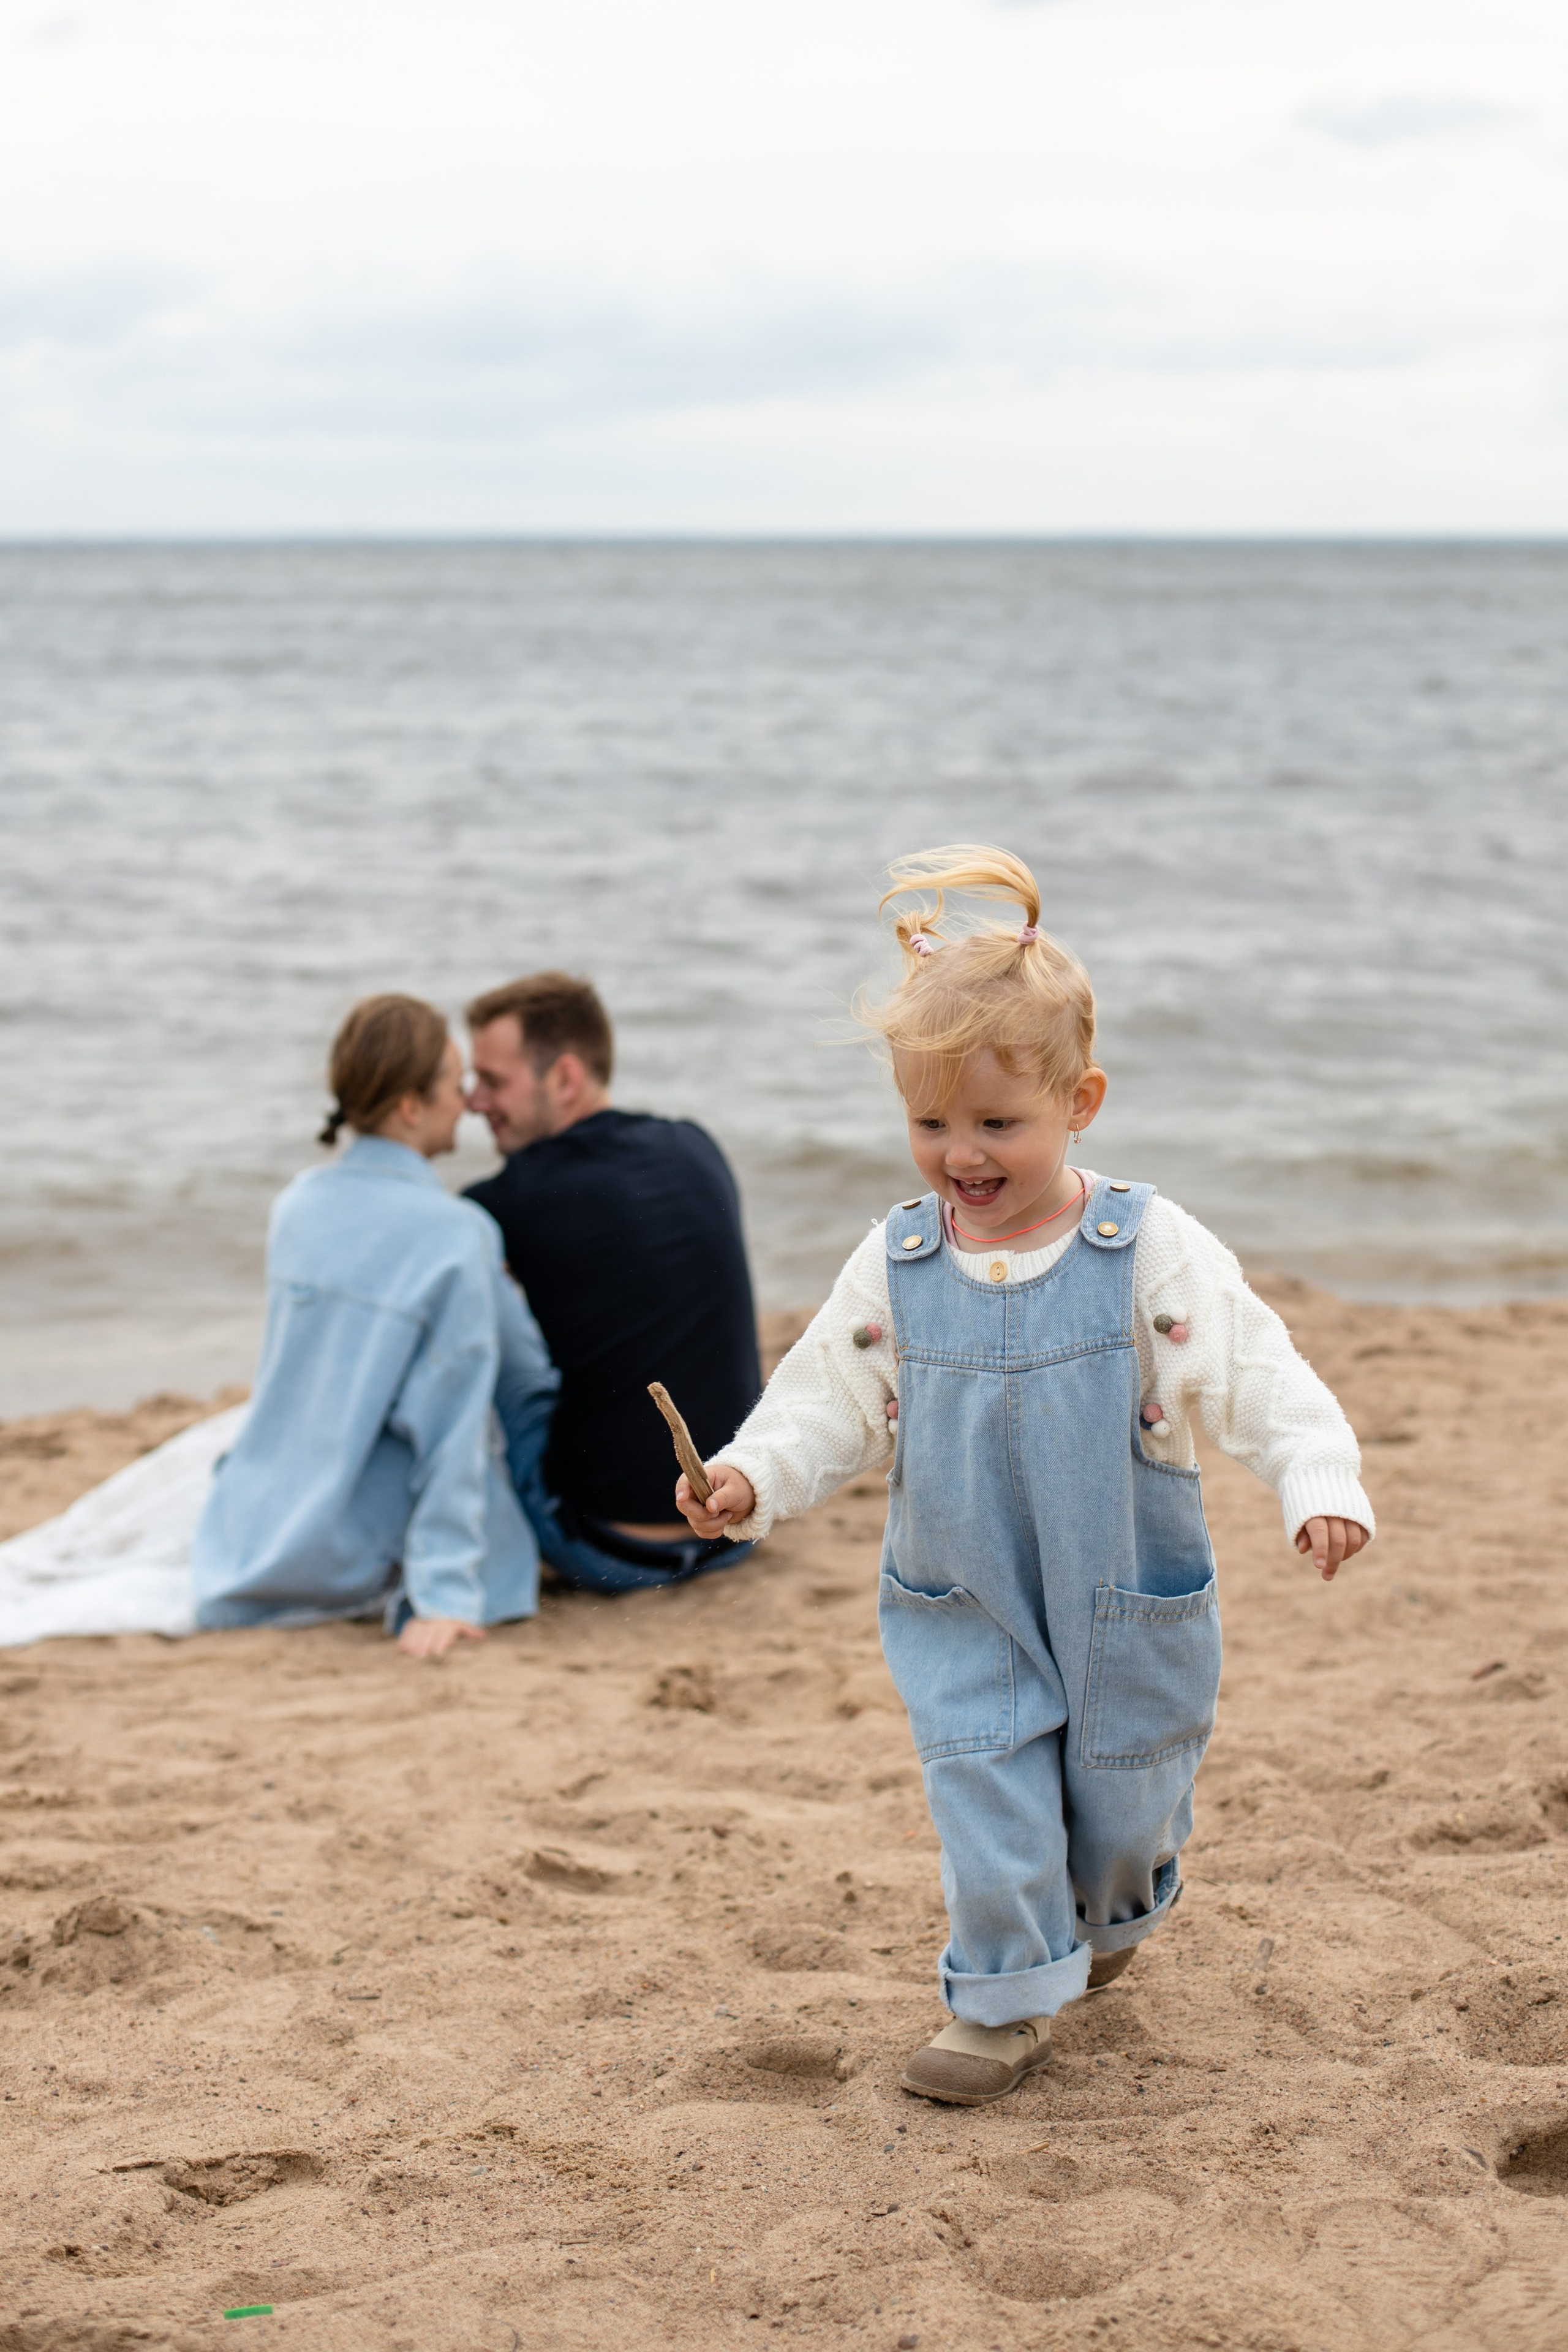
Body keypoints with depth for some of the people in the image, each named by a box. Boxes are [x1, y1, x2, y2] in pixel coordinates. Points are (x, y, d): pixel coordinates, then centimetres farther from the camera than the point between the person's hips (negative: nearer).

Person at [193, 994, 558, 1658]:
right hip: (349, 1555, -7)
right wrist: (443, 1597, -23)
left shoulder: (297, 1202, -1)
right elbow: (453, 1429, -22)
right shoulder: (458, 1236, -20)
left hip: (251, 1536, 7)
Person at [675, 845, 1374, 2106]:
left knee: (1123, 1806, 14)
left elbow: (1259, 1374, -17)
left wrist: (1321, 1482, -31)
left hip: (1126, 1606, -1)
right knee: (985, 1794, -6)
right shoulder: (897, 1266, -6)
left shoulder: (1150, 1252, -15)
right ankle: (1006, 2000, 13)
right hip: (964, 1608, 1)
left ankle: (1112, 1916, 47)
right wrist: (753, 1476, -15)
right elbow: (831, 1396, 2)